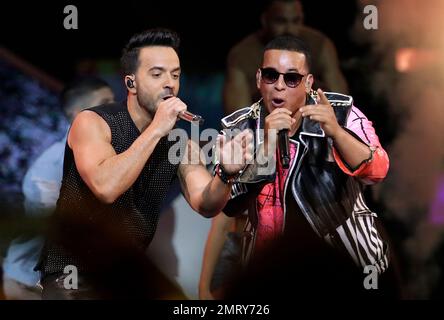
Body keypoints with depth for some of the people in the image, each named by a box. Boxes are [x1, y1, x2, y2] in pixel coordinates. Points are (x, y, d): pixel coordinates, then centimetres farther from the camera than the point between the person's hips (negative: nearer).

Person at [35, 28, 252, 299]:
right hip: (75, 274, -5)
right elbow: (105, 188, -28)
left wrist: (226, 174, -30)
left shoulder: (181, 143, 3)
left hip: (132, 274, 5)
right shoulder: (93, 123, -11)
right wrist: (156, 129, -24)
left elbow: (205, 204, -10)